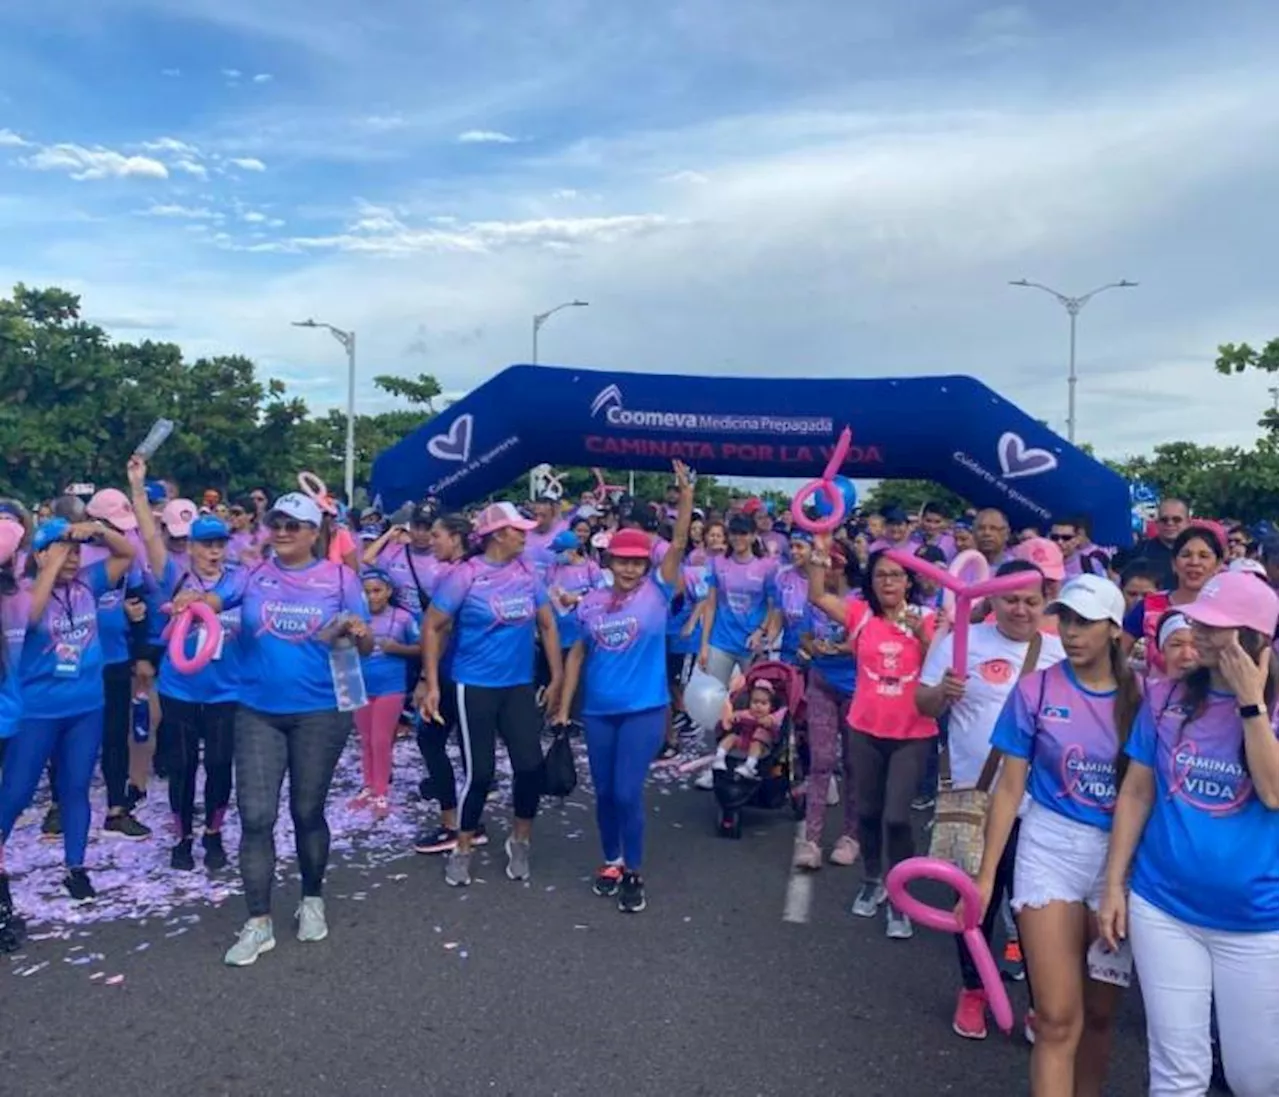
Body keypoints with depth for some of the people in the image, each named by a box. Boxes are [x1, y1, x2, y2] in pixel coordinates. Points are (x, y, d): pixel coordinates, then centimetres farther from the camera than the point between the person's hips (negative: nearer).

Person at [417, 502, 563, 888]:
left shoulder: (527, 571, 1)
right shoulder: (465, 575, -12)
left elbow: (547, 624, 8)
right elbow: (432, 627, -9)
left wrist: (557, 676, 6)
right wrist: (431, 685, -12)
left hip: (520, 686, 4)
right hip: (473, 687, -4)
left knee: (531, 765, 0)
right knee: (479, 772, 1)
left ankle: (520, 841, 24)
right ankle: (462, 849, 24)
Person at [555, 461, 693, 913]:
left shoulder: (656, 592, -5)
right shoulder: (592, 603, 3)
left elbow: (678, 545, -16)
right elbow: (577, 655, 9)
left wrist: (686, 496, -27)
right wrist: (563, 708, 8)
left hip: (644, 710, -3)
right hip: (598, 712, 3)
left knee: (627, 792, -5)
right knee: (604, 793, 13)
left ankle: (634, 874, 13)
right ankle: (611, 862, 34)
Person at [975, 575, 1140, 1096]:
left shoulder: (1139, 698, -3)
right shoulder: (1035, 690, -7)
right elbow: (1010, 786, -4)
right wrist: (986, 873, -4)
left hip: (1122, 856, 2)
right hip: (1051, 851, -2)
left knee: (1100, 1010, 14)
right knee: (1058, 1018, -3)